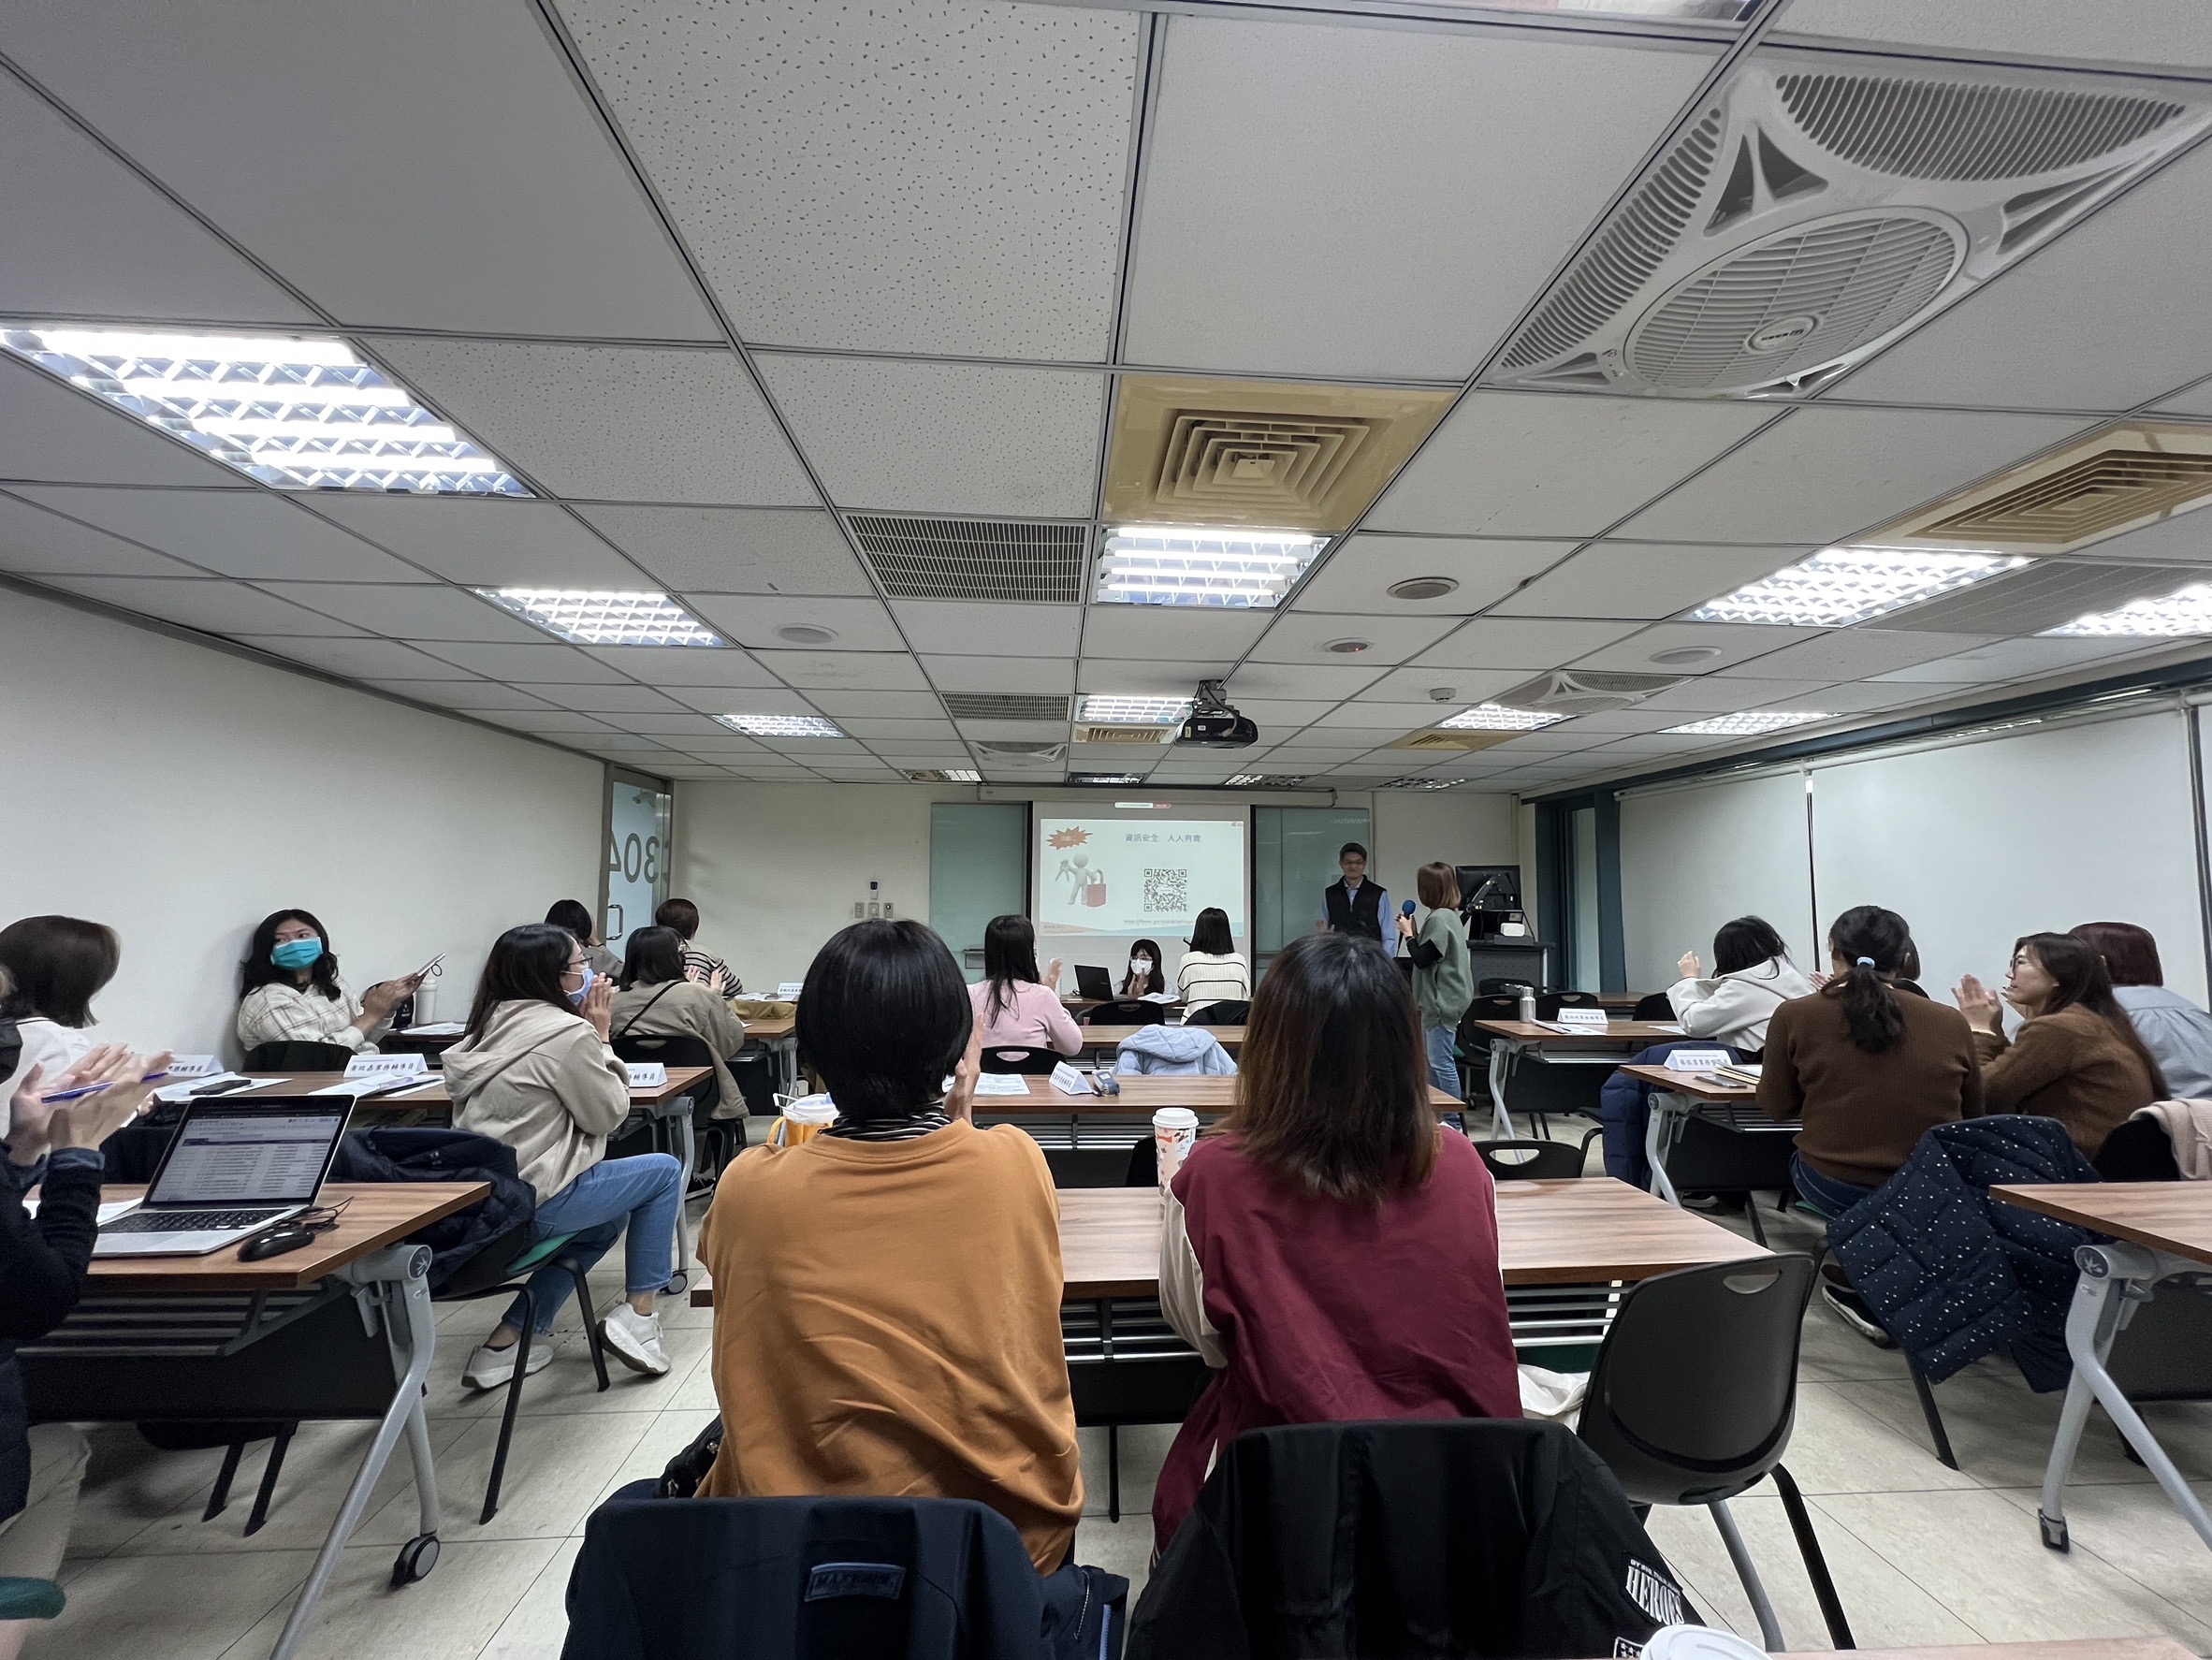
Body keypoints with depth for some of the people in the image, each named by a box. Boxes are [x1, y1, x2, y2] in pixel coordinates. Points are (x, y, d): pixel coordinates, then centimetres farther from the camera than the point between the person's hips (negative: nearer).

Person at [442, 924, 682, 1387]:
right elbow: (607, 1115, -6)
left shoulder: (493, 1024, 8)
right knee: (665, 1171, 8)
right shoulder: (567, 1034, -19)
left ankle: (504, 1344, 23)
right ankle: (638, 1315, 10)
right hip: (527, 1203, -9)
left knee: (608, 1217, 28)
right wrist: (600, 1035, -3)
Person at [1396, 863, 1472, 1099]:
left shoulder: (1439, 919, -19)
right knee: (1430, 1061, 17)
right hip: (1437, 1000, 11)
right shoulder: (1450, 915, 13)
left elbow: (1421, 960, -19)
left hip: (1442, 1002, -11)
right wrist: (1412, 932, 8)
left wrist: (1408, 934, -6)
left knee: (1441, 1063, -5)